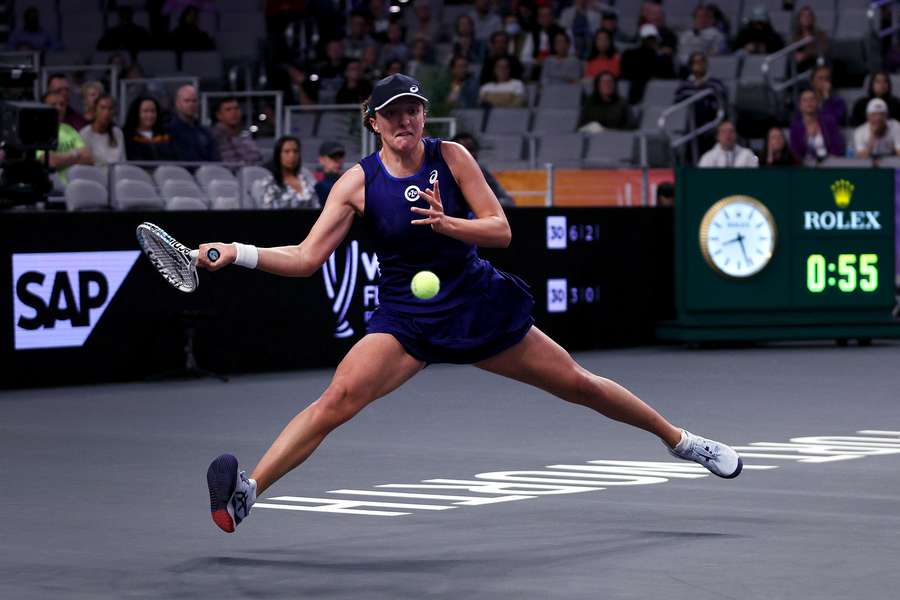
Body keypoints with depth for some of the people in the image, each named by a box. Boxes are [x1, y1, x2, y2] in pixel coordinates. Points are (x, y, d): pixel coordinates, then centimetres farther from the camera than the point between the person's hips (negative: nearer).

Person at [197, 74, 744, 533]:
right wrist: (237, 254, -25)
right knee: (338, 398, -25)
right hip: (406, 318, -1)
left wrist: (446, 223, -29)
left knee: (578, 384, 9)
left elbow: (501, 231, -10)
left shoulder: (451, 157, -8)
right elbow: (307, 258, -11)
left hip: (478, 304, 1)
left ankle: (679, 440, 30)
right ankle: (246, 493, -30)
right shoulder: (358, 182, -9)